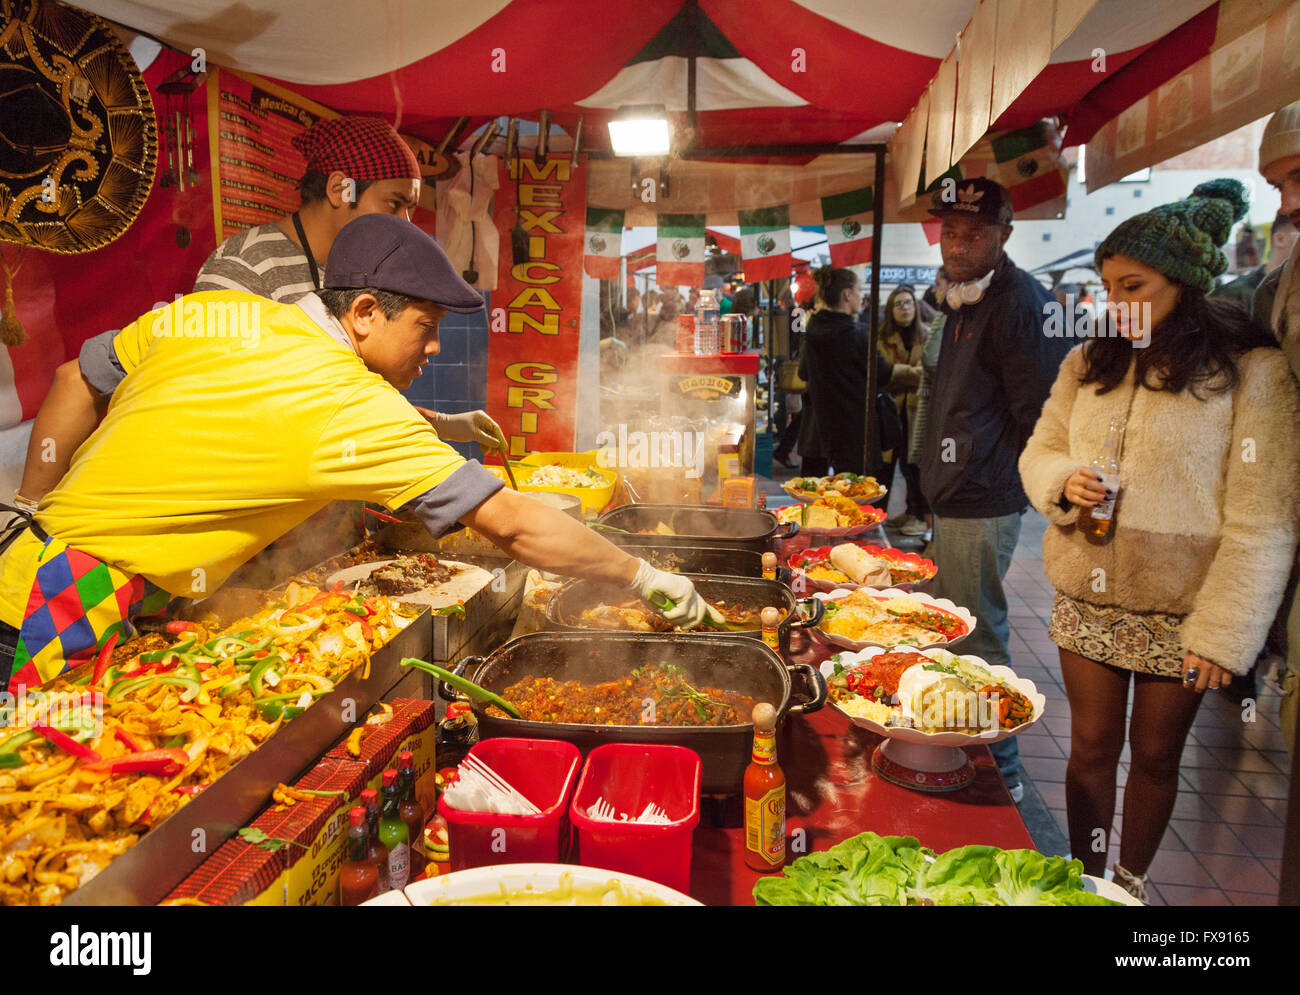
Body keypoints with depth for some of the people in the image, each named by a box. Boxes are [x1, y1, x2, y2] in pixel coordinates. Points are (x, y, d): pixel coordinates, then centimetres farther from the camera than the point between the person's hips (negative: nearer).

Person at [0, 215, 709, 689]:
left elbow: (76, 394, 13)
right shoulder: (357, 409, -21)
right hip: (78, 613, -8)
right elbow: (512, 524, -20)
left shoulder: (207, 311, 1)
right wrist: (645, 578, -10)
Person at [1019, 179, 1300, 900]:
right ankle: (1087, 881, 28)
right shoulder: (1088, 362, 6)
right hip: (1087, 597, 4)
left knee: (1154, 755, 12)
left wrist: (1224, 635, -15)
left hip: (1182, 611, -3)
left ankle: (1131, 884, 32)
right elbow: (1039, 449, 13)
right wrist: (1062, 482, -11)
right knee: (1092, 744, 11)